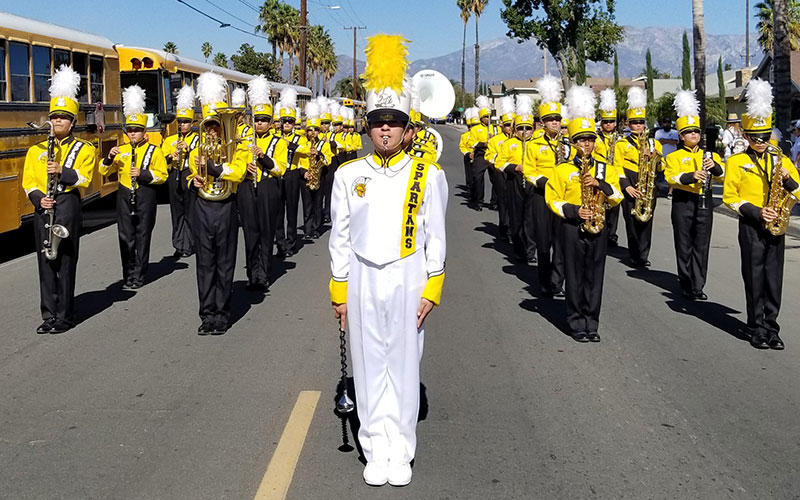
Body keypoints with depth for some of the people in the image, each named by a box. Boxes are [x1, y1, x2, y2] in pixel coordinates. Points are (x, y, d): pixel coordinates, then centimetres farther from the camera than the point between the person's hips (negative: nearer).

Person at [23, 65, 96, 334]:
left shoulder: (83, 148, 4)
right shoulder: (36, 150, 13)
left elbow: (84, 178, -8)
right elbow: (28, 181, 7)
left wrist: (62, 171, -23)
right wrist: (38, 199, -11)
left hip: (67, 206, -3)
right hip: (42, 208, 4)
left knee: (65, 260, -2)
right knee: (45, 261, 5)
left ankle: (64, 316, 6)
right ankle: (49, 315, 12)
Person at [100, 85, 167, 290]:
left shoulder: (154, 150, 0)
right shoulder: (121, 150, 10)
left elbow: (162, 175, -6)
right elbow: (104, 171, 9)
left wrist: (142, 174, -19)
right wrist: (109, 158, -10)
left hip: (145, 196, -3)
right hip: (124, 196, 3)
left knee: (142, 235, 1)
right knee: (125, 236, 3)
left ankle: (139, 276, 8)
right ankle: (128, 275, 11)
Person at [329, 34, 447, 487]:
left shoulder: (428, 176, -3)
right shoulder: (349, 175, 1)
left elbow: (435, 237, -1)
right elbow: (341, 238, 4)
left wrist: (431, 291, -5)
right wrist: (340, 292, 3)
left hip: (407, 278, -1)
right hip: (363, 280, 1)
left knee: (404, 365, 6)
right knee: (369, 367, 7)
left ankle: (402, 454, 17)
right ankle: (376, 453, 17)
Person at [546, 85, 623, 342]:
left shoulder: (605, 169, 9)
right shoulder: (563, 169, 0)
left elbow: (618, 197, 4)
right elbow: (553, 199, -2)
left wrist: (601, 184, -12)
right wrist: (574, 211, -16)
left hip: (597, 228, 3)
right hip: (573, 228, -3)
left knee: (595, 277, 5)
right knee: (575, 278, 1)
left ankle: (592, 323, 14)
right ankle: (577, 324, 9)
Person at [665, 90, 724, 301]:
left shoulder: (709, 154, 12)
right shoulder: (674, 157, 2)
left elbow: (721, 174, 0)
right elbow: (671, 177, -14)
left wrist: (714, 166, -22)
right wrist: (691, 176, -29)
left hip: (704, 202, 3)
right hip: (683, 203, -3)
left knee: (701, 246, 2)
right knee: (684, 246, 2)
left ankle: (697, 287, 6)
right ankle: (686, 285, 12)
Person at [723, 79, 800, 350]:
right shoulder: (736, 162, 0)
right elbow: (729, 197, -4)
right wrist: (756, 212, -14)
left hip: (776, 226, 3)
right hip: (751, 227, -3)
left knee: (774, 279, 5)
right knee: (754, 279, 1)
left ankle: (771, 328, 13)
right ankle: (757, 329, 9)